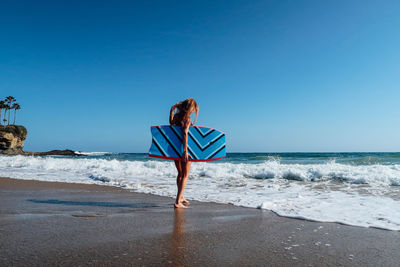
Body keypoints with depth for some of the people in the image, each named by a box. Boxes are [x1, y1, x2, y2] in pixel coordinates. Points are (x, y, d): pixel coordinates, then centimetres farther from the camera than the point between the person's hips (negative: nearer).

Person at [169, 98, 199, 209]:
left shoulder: (175, 116, 5)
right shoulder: (187, 118, -15)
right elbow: (184, 134, -25)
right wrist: (185, 151, -29)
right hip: (183, 149, -7)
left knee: (180, 173, 23)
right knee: (185, 175, 5)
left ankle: (180, 197, 39)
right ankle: (177, 202, 0)